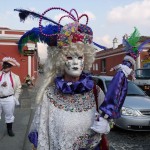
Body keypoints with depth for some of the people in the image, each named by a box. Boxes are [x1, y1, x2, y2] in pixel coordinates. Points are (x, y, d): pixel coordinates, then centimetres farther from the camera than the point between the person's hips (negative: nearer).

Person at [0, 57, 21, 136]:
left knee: (9, 115, 12)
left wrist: (15, 98, 1)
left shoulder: (15, 77, 0)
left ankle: (9, 129, 31)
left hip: (9, 99, -1)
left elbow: (18, 88, 4)